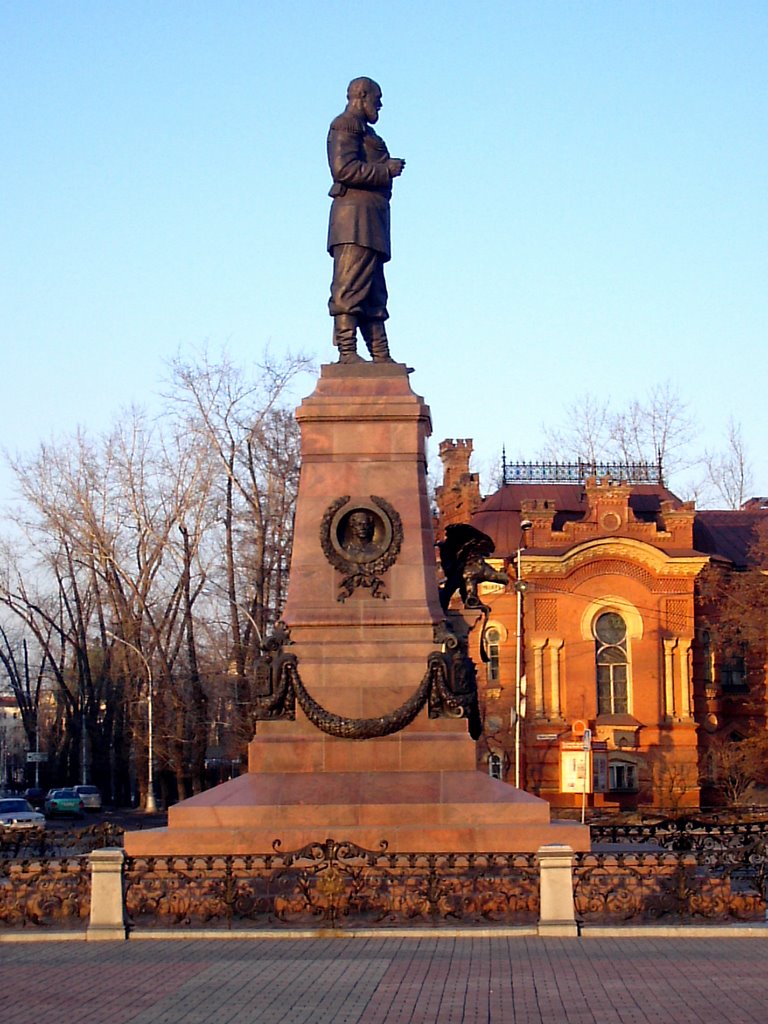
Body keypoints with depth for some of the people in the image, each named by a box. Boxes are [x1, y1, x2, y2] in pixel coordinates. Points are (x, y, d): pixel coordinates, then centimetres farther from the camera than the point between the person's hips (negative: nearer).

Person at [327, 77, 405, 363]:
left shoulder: (363, 130, 28)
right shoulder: (346, 125, -3)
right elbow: (344, 169, -16)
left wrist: (388, 168, 14)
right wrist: (386, 170, -11)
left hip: (370, 222, 11)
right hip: (356, 214, -11)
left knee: (374, 293, 8)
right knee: (350, 286, -14)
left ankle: (381, 355, 8)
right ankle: (347, 351, -19)